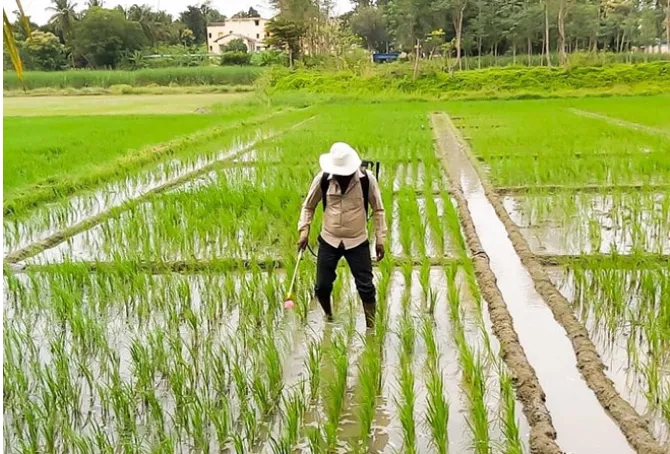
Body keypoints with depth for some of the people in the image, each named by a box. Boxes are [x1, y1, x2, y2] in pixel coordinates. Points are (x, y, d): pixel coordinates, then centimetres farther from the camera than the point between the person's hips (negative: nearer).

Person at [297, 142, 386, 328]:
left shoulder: (366, 178, -11)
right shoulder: (323, 179, -9)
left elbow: (377, 210, 0)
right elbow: (308, 206, 6)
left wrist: (380, 239, -2)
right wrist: (304, 231, -4)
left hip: (358, 242, -1)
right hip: (329, 241, 2)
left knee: (366, 287, 0)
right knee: (322, 287, 6)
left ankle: (371, 328, 15)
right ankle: (329, 318, 34)